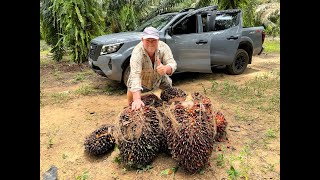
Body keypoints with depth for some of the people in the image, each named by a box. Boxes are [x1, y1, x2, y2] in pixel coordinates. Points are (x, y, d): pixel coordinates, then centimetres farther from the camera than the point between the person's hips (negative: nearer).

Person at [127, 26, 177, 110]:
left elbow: (172, 64, -35)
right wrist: (137, 99, -57)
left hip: (159, 78, 3)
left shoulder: (163, 47, -27)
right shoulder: (137, 52, -37)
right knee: (132, 101, -10)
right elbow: (135, 75, -46)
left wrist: (165, 68, -61)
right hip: (142, 80, -2)